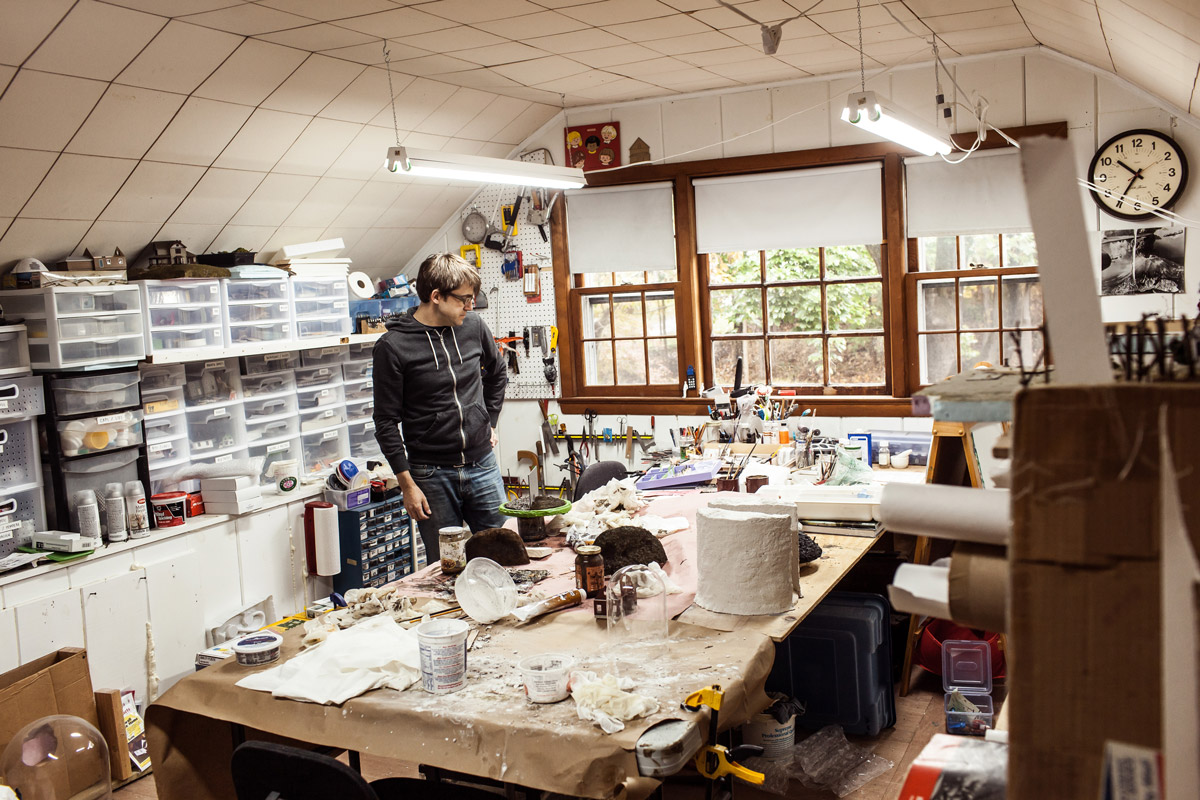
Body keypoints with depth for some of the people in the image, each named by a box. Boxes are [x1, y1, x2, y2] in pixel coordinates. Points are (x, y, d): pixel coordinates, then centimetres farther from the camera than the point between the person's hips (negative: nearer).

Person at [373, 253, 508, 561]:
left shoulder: (474, 326, 2)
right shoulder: (393, 345, -11)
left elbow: (498, 374, 23)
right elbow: (387, 422, -8)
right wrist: (407, 484, -11)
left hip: (482, 464, 4)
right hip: (432, 474, -4)